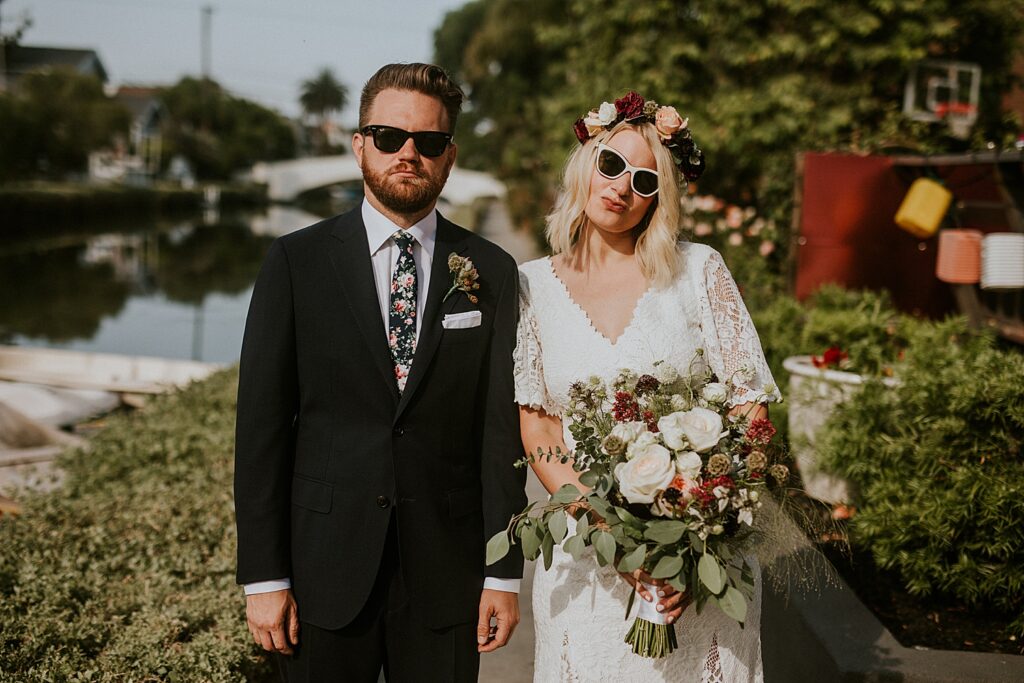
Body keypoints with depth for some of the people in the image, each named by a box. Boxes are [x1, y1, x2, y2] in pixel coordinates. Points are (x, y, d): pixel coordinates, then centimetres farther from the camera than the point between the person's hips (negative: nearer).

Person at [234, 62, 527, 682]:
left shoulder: (492, 273, 3)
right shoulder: (297, 262, -1)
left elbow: (502, 427, 1)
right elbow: (262, 424, -2)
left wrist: (505, 573, -1)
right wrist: (264, 576, -5)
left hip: (447, 572, 1)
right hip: (326, 567, -1)